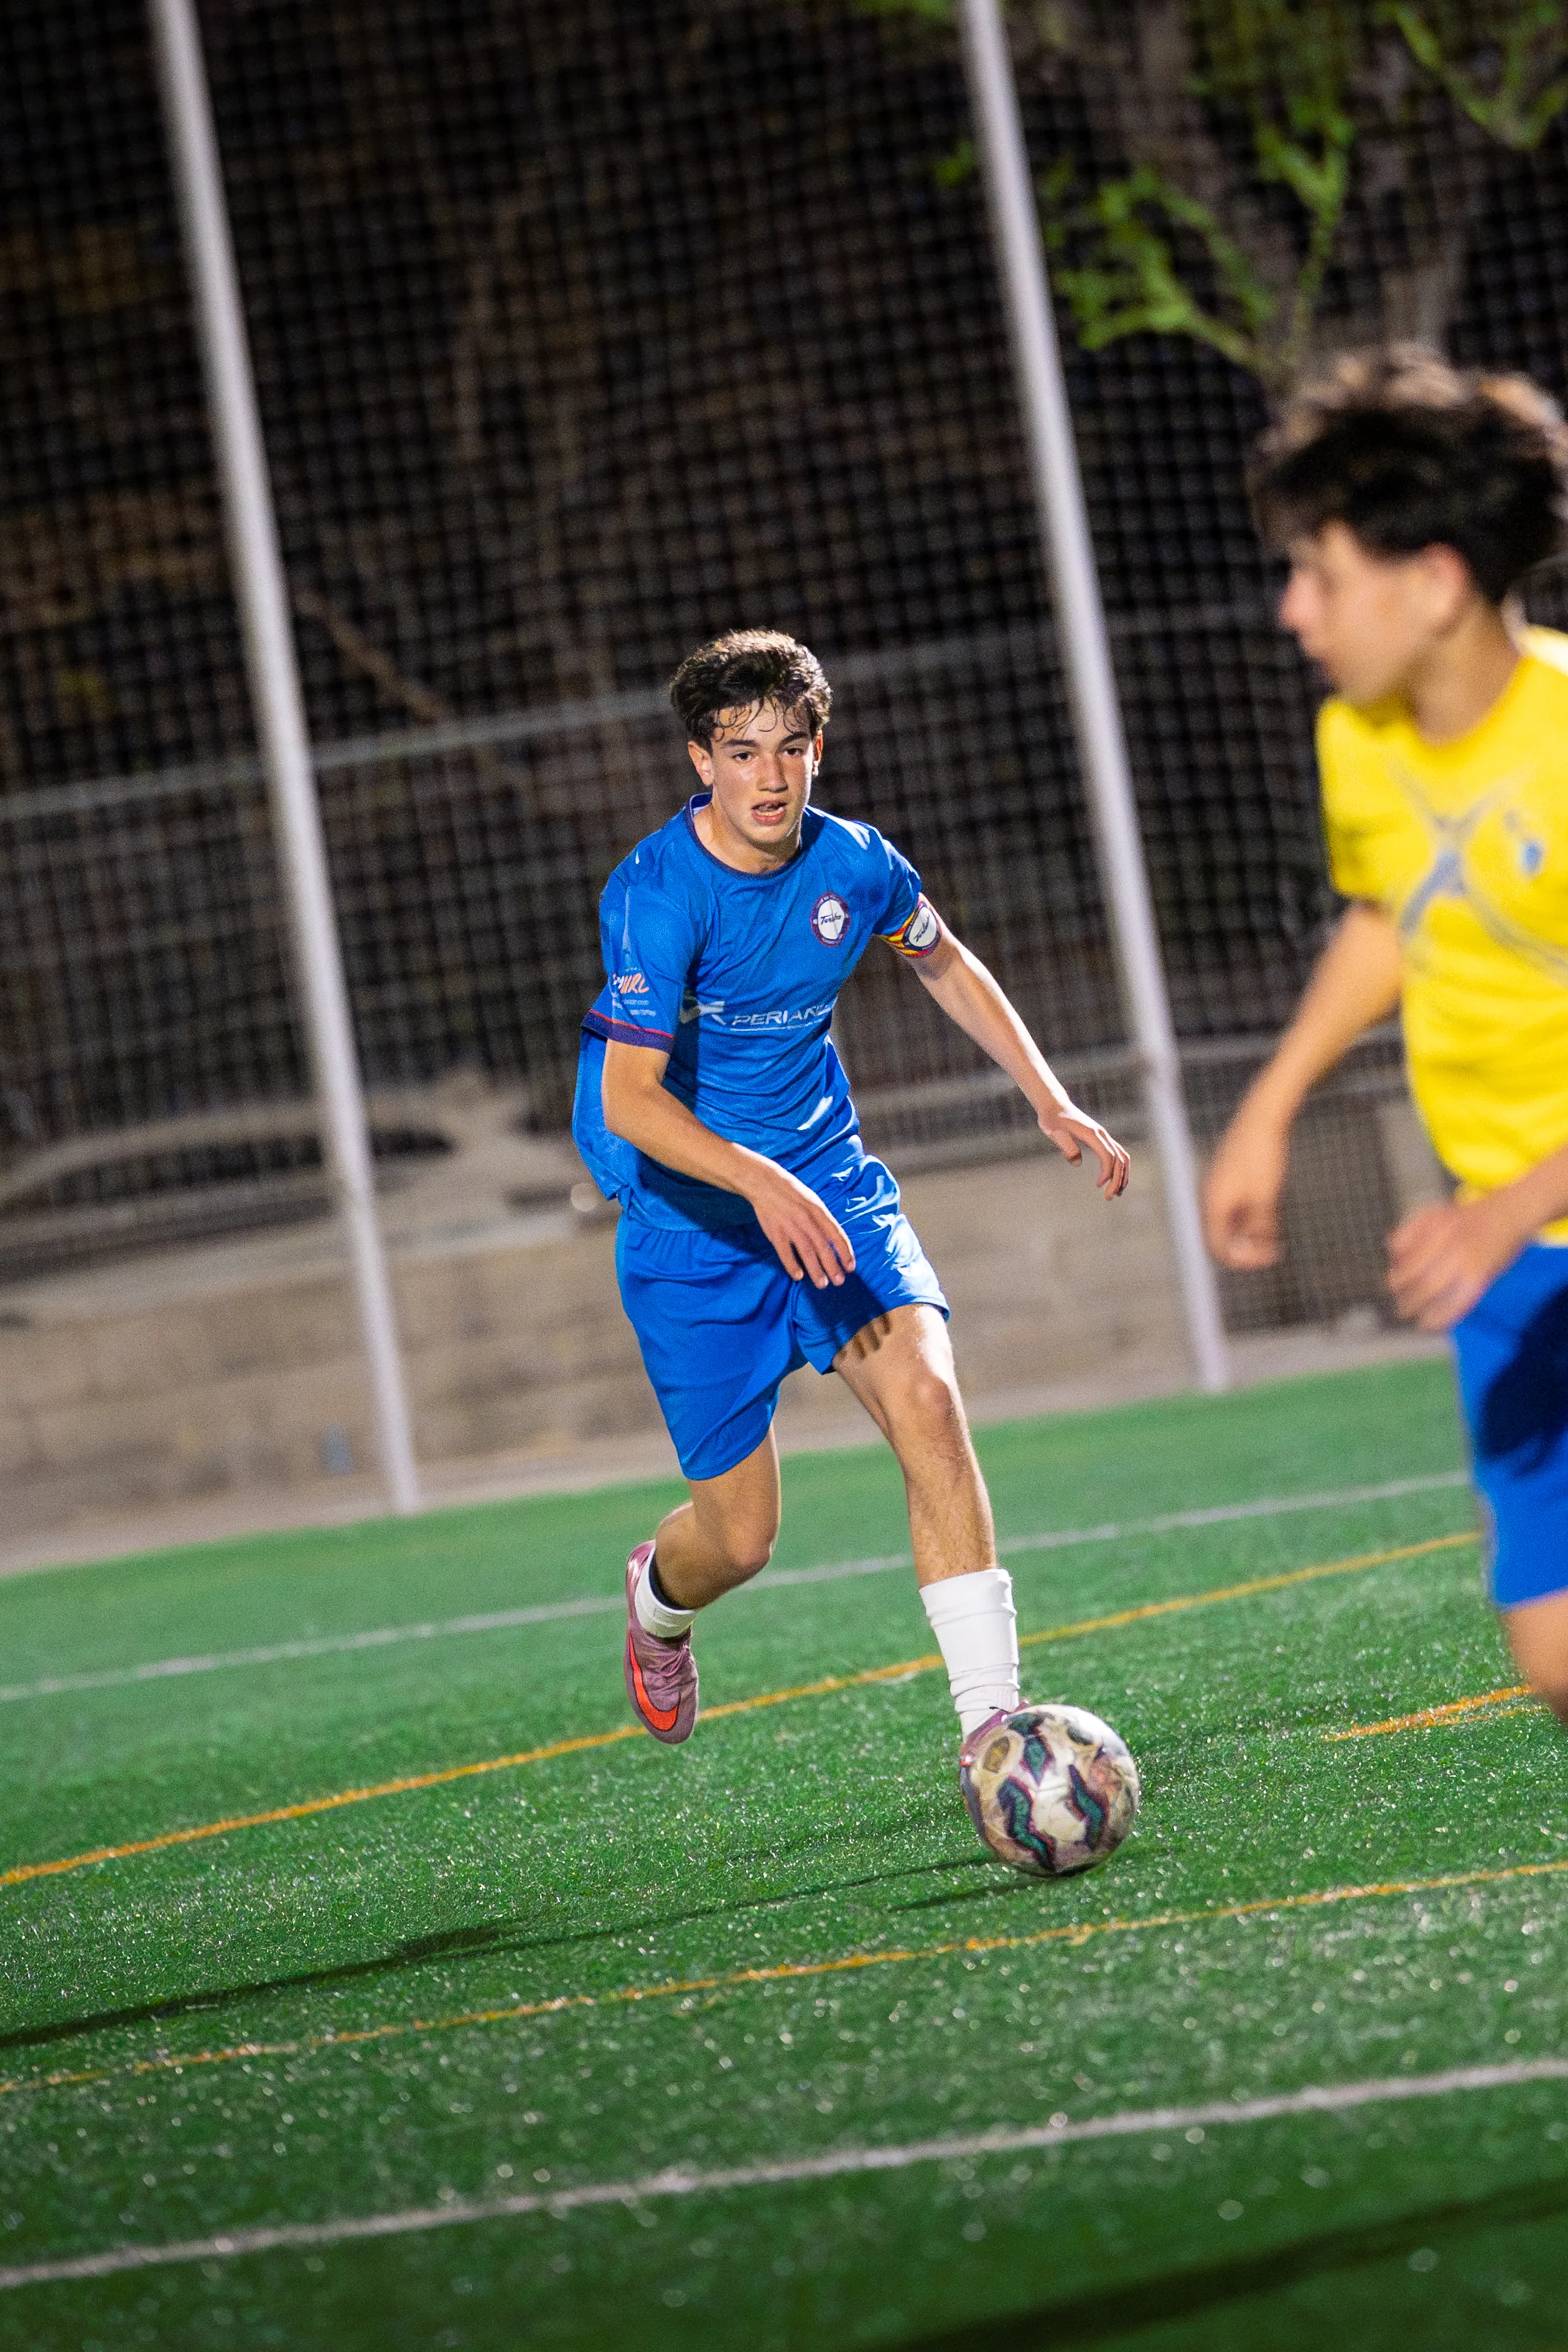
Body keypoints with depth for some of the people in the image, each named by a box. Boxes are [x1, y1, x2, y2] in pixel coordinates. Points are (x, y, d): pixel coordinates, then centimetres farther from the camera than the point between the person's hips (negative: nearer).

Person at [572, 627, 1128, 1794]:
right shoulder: (658, 893, -20)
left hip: (830, 1181, 4)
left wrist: (1052, 1100, 11)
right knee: (741, 1536, 0)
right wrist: (760, 1183, -40)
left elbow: (945, 962, 19)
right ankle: (660, 1599, 40)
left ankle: (991, 1718, -22)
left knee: (927, 1395, -23)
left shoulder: (853, 863, -4)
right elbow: (631, 1099, -25)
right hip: (688, 1217, -4)